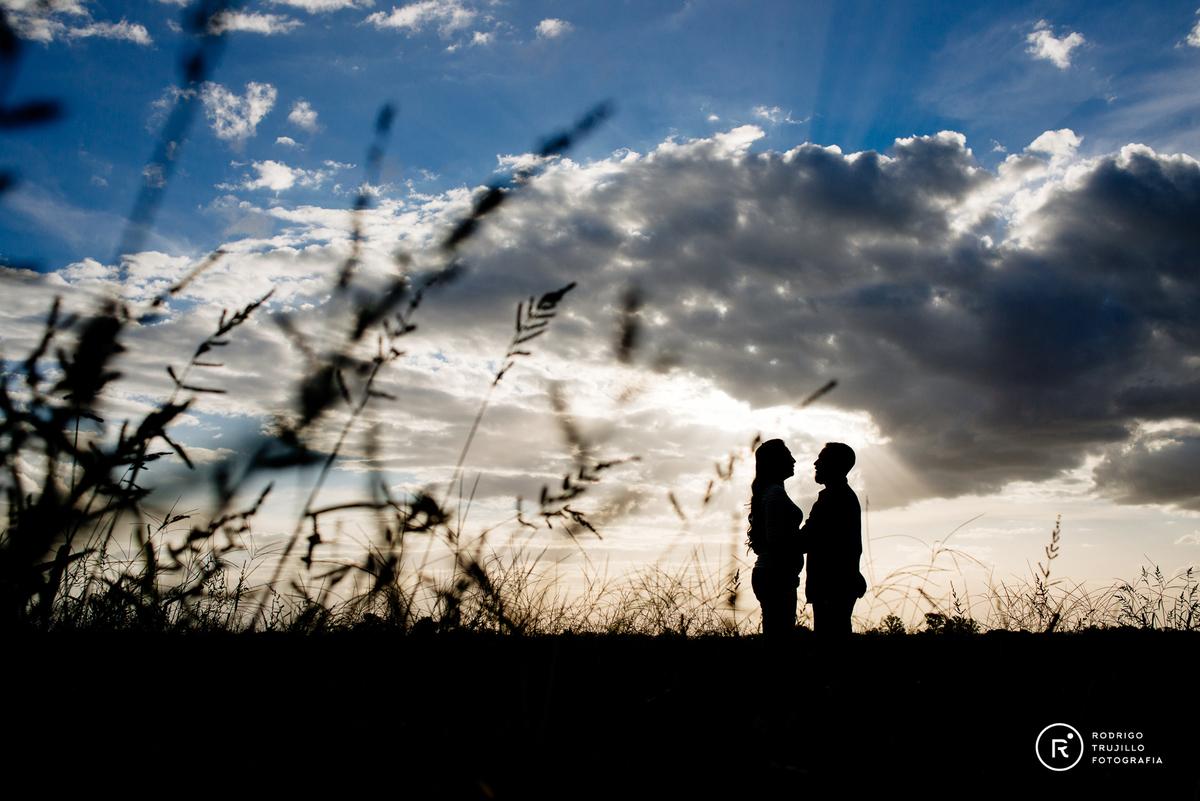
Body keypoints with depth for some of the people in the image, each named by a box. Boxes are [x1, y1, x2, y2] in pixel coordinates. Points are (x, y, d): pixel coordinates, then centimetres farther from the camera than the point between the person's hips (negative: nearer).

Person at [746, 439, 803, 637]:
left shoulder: (770, 491, 20)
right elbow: (774, 539, -19)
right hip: (776, 576, -10)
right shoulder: (776, 492, -10)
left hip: (767, 574, 10)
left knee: (774, 638, 6)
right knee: (778, 636, -11)